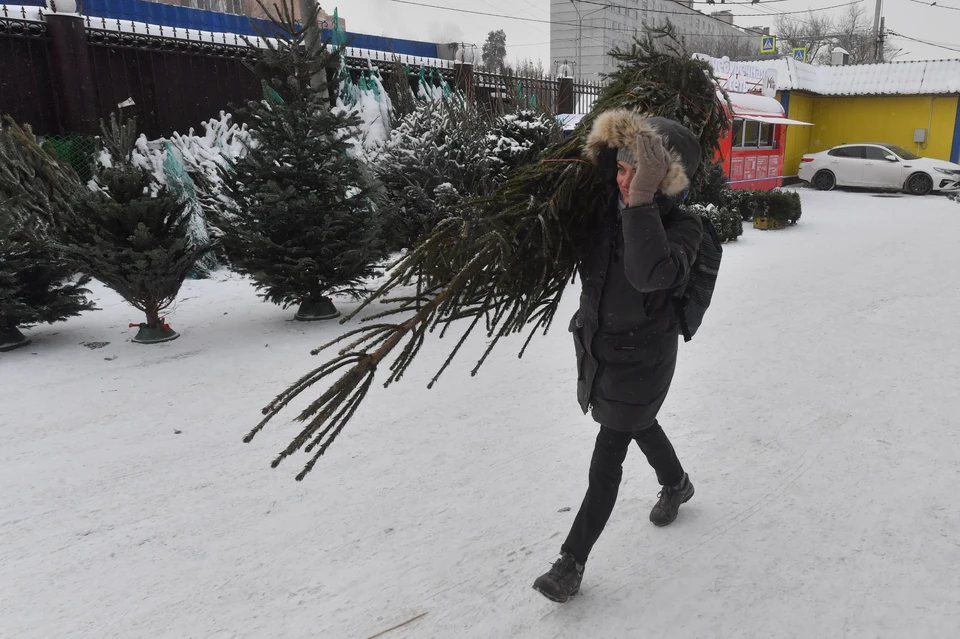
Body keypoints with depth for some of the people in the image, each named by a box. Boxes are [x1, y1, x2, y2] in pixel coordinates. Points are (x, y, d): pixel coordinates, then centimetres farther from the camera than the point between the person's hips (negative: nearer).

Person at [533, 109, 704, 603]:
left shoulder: (682, 227, -24)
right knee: (638, 423, 29)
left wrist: (641, 201, -46)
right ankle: (676, 484, 59)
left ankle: (572, 561, 16)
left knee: (606, 462, 1)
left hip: (639, 359, -7)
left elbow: (649, 274, -44)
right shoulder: (607, 207, -8)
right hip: (596, 343, 7)